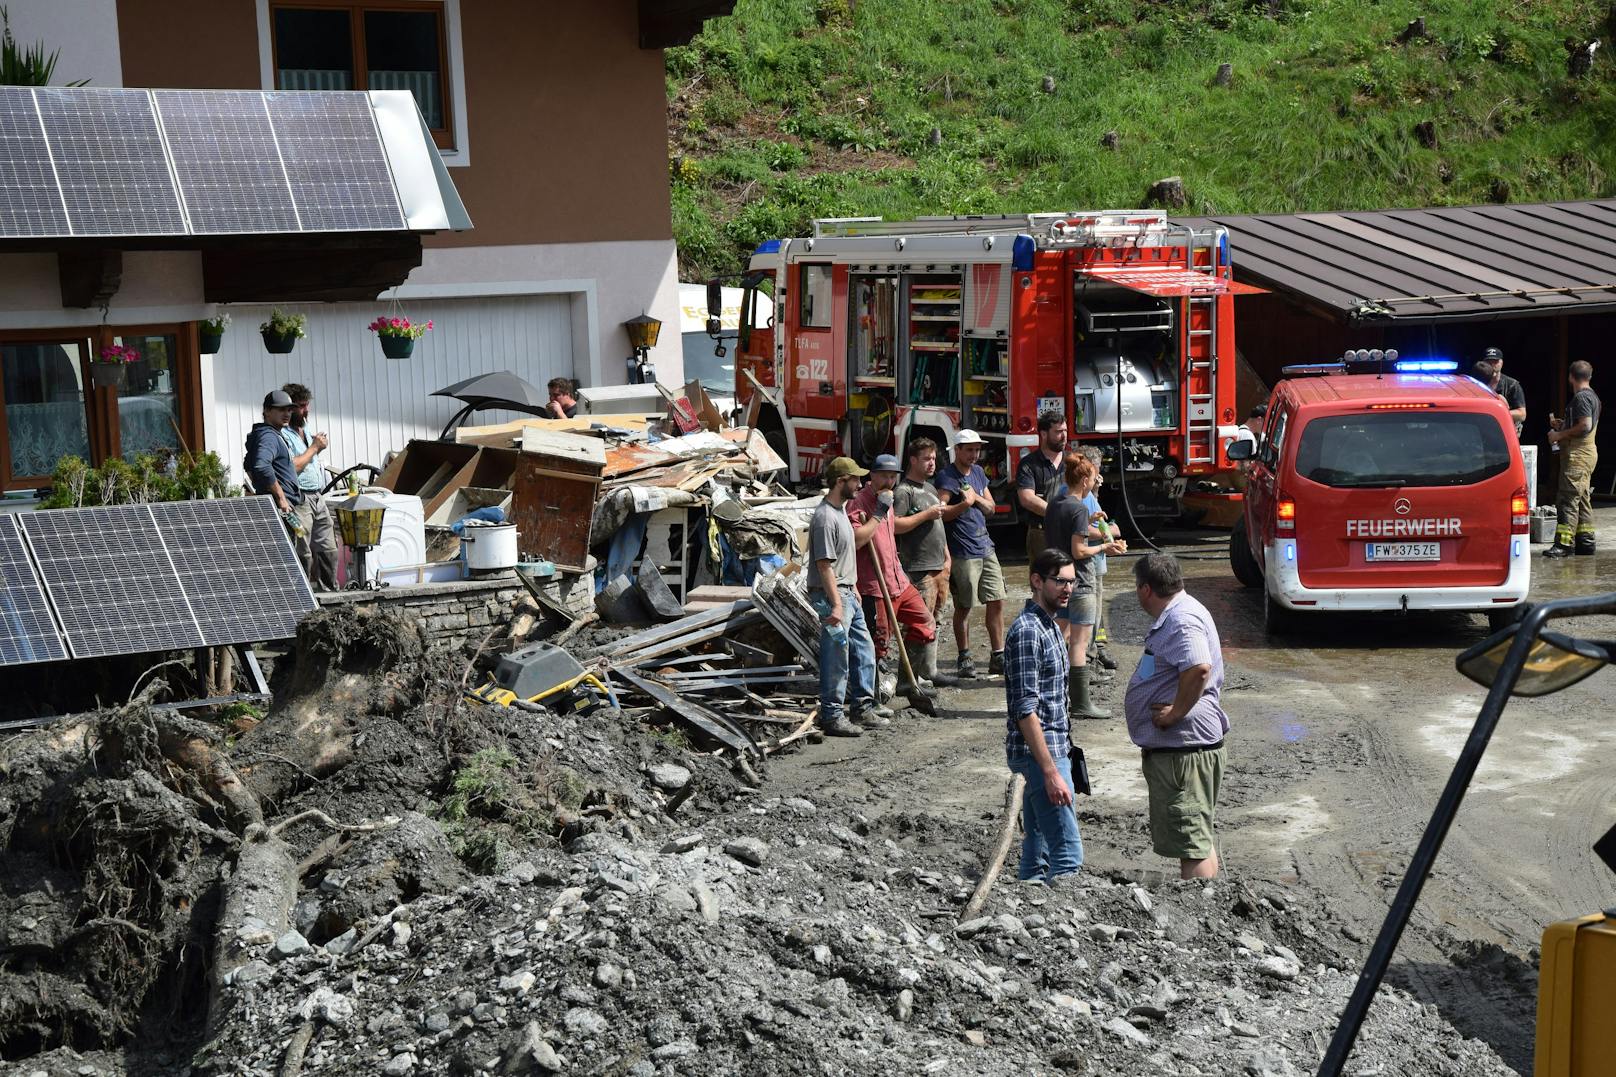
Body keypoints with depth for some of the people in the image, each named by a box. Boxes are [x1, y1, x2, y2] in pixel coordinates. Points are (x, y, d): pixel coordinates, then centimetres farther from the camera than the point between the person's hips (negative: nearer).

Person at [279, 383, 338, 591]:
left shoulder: (305, 431, 19)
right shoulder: (282, 434, -11)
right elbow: (292, 466, -20)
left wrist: (319, 448, 14)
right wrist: (314, 447, -11)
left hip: (317, 498, 9)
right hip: (300, 500, -9)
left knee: (328, 548, 10)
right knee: (303, 554, -7)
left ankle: (329, 589, 17)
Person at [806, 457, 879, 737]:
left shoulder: (841, 510, 12)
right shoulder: (825, 517, -20)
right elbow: (825, 565, -22)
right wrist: (836, 605, -24)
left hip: (847, 593, 10)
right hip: (831, 596, -10)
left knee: (864, 649, 17)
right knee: (837, 659, -5)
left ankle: (863, 705, 28)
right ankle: (832, 716, 2)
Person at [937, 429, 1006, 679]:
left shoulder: (978, 472, 15)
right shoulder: (947, 478, -9)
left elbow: (990, 508, 16)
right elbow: (941, 512, -18)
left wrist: (977, 497, -3)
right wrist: (966, 503, -23)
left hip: (985, 547, 7)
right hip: (963, 552, -7)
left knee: (996, 601, 4)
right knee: (964, 607, 1)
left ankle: (998, 656, 11)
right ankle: (965, 658, 12)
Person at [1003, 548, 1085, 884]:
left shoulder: (1049, 626, 14)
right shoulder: (1026, 632, -16)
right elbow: (1025, 709, -22)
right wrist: (1051, 772, -24)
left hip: (1052, 748, 10)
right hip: (1040, 753, -10)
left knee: (1036, 853, 13)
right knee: (1068, 851, -13)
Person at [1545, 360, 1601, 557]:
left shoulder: (1581, 397, -13)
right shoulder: (1592, 397, 18)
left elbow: (1586, 425, -23)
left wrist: (1560, 435, -15)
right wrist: (1563, 426, 21)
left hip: (1577, 454, -11)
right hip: (1588, 452, 11)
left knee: (1568, 499, -13)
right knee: (1582, 498, 14)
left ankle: (1563, 543, -17)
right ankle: (1585, 540, 16)